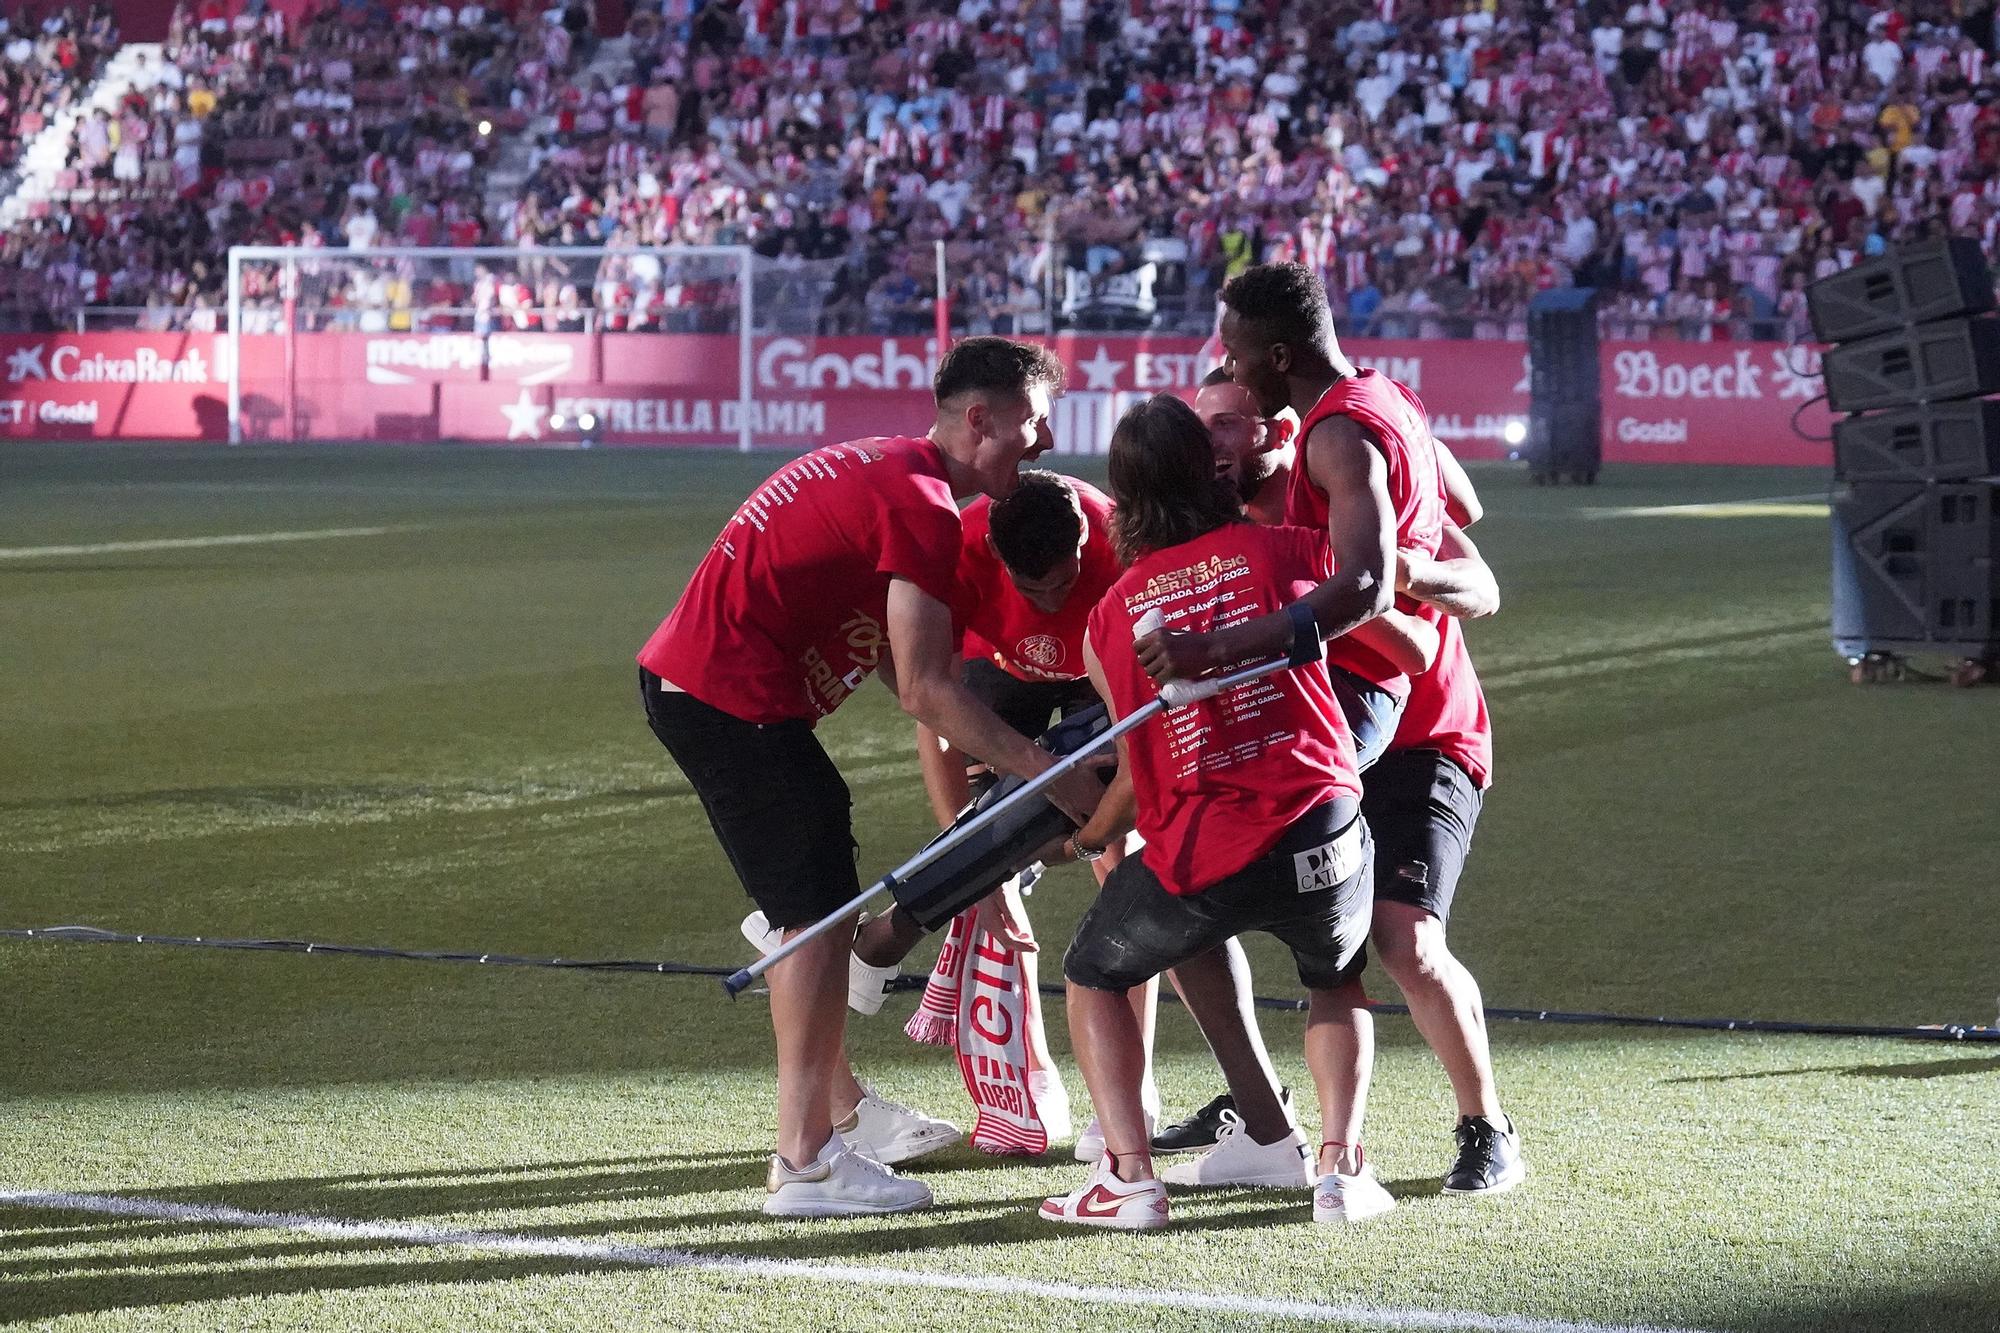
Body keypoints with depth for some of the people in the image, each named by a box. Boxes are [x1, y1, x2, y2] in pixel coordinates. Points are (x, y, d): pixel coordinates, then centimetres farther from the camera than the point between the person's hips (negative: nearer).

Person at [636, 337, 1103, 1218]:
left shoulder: (884, 471, 16)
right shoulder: (923, 509, -16)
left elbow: (894, 660, 17)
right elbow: (924, 689, -19)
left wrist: (1003, 756, 12)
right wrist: (1046, 773, -15)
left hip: (683, 678, 10)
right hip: (732, 701, -10)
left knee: (810, 902, 21)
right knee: (817, 911, -7)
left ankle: (842, 1108, 32)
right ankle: (804, 1161, -6)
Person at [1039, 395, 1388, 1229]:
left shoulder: (1109, 619, 12)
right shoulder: (1282, 553, 6)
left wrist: (1085, 836, 35)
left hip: (1195, 861, 0)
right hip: (1321, 838, 0)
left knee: (1093, 978, 25)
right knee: (1335, 982, 30)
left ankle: (1128, 1176, 10)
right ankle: (1342, 1172, 14)